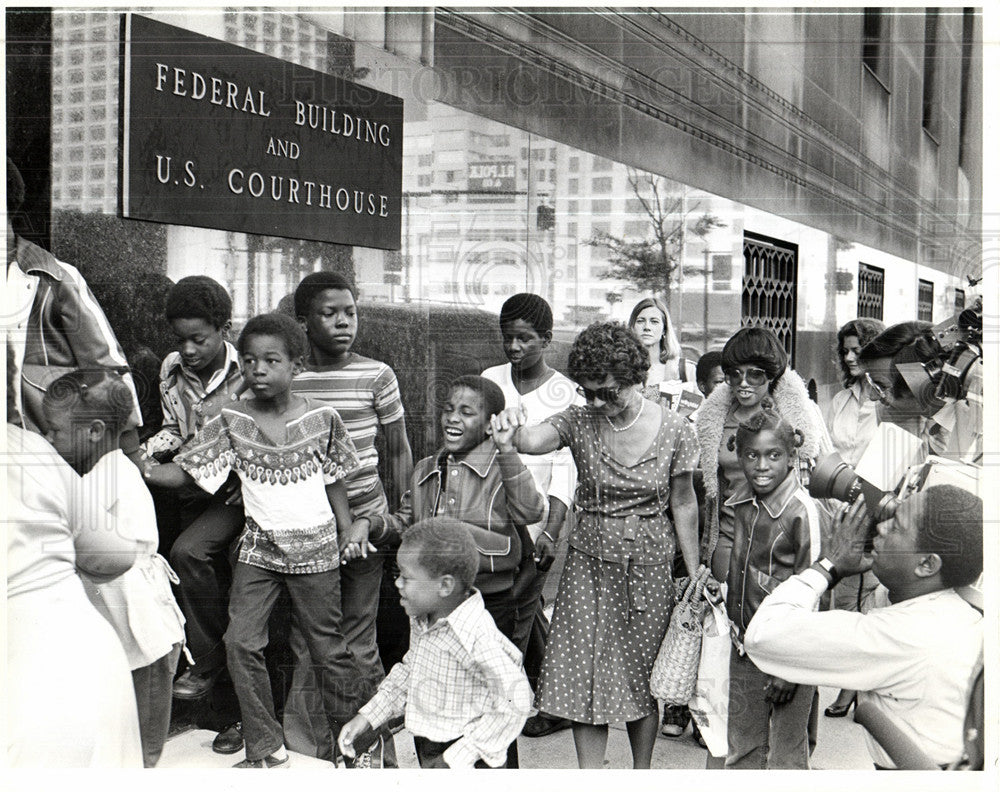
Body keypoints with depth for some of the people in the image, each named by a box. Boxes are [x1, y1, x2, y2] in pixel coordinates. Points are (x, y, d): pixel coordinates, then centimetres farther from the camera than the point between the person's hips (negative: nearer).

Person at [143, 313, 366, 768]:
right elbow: (184, 471, -7)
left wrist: (347, 529, 1)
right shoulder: (231, 423, -4)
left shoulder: (322, 419, -5)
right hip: (258, 550, 2)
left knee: (328, 646, 8)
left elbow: (334, 480, 6)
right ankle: (265, 748, 8)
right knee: (240, 641, -7)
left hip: (315, 549, -2)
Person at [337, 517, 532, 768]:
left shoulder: (477, 638, -26)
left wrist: (456, 759, -22)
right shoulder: (420, 619, 0)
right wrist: (368, 716, 9)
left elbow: (514, 705, -24)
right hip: (425, 743, 8)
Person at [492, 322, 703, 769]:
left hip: (650, 564, -1)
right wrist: (512, 429, -48)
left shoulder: (673, 431, -5)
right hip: (590, 561, 1)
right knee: (586, 673, 2)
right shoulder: (580, 422, -5)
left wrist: (695, 576, 2)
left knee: (642, 675, 10)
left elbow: (683, 505, 1)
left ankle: (641, 774, 29)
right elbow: (532, 441, -24)